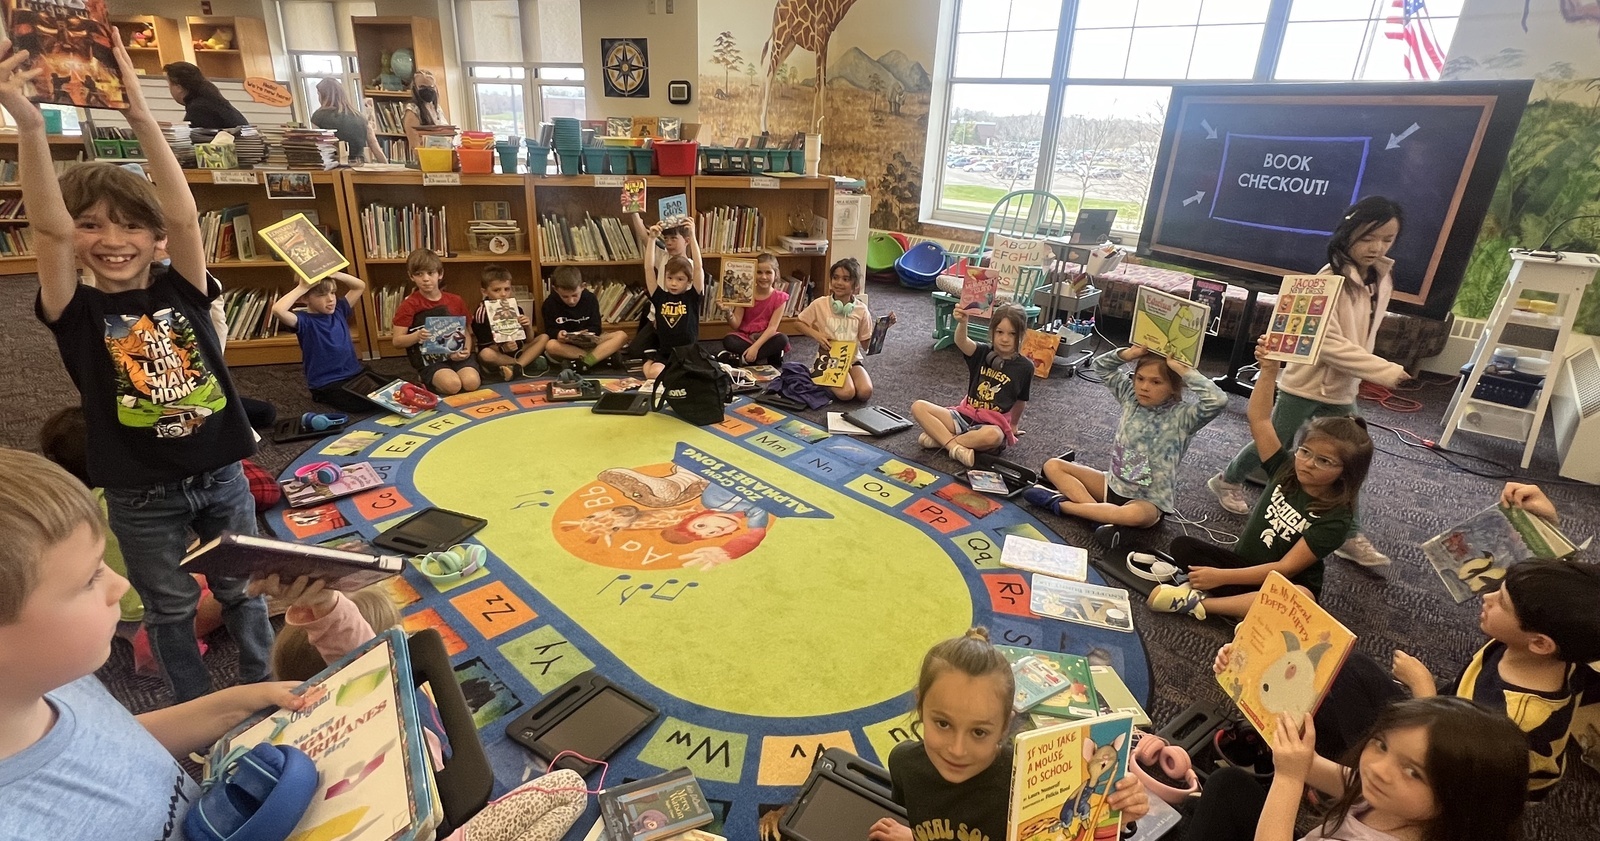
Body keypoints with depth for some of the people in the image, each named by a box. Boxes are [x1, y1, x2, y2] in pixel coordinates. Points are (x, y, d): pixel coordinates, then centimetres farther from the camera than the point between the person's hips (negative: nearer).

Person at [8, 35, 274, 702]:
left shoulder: (182, 292, -2)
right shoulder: (77, 312, -6)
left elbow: (184, 215, -17)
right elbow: (47, 229, -23)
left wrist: (139, 115, -25)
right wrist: (29, 126, -36)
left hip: (221, 475, 1)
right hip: (141, 496, -1)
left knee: (243, 590, 17)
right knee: (170, 609, 16)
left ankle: (263, 686, 37)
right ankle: (198, 712, 34)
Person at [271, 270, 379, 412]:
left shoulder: (339, 310, 6)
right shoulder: (304, 320, -11)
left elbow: (360, 286, 12)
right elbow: (277, 310, -32)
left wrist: (335, 274, -5)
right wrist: (302, 288, -23)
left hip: (356, 372, 6)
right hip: (327, 383, -5)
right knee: (366, 404, -24)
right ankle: (324, 397, 3)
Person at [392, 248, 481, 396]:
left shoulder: (455, 300, 8)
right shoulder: (409, 305, -3)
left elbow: (465, 332, 14)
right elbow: (397, 341, -3)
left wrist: (467, 350, -7)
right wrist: (417, 336, -23)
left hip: (457, 355, 3)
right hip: (429, 360, -3)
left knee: (472, 383, -25)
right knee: (452, 385, -30)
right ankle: (429, 383, 4)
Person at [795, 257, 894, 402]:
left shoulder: (861, 309, -2)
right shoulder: (820, 304, -7)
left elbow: (866, 344, 2)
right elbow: (799, 323, 5)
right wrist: (816, 335, -12)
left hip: (853, 358, 3)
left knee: (865, 392, -23)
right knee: (846, 393, -28)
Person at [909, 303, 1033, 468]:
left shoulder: (1025, 367, -3)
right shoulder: (982, 353, 0)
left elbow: (1020, 401, 11)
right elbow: (961, 342, -22)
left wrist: (1013, 425, 23)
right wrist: (962, 322, -44)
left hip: (994, 425, -3)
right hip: (965, 416, 3)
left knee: (992, 436, -41)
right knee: (918, 407, -15)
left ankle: (939, 438, -20)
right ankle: (955, 447, -26)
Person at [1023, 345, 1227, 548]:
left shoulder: (1181, 416, -16)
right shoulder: (1131, 398, -1)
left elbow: (1217, 401, -36)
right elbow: (1101, 366, 5)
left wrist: (1182, 369, -29)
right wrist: (1130, 353, -13)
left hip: (1150, 502, -6)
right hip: (1114, 484, 6)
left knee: (1135, 515, -43)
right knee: (1052, 466, -4)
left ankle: (1061, 504, -23)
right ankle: (1104, 514, -23)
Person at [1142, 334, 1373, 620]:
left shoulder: (1334, 519, -17)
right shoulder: (1285, 469, -4)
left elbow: (1285, 569, -22)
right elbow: (1259, 418, -11)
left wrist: (1222, 576, -28)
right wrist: (1270, 369, -22)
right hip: (1244, 564, 5)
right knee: (1182, 545, -12)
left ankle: (1198, 602, -37)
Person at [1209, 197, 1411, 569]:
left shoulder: (1382, 278, 2)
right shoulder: (1331, 278, -20)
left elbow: (1366, 334, 14)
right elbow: (1329, 343, -25)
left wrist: (1364, 374, 10)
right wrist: (1385, 371, -27)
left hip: (1343, 387, 6)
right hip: (1307, 382, -6)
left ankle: (1351, 536, 15)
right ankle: (1228, 480, 34)